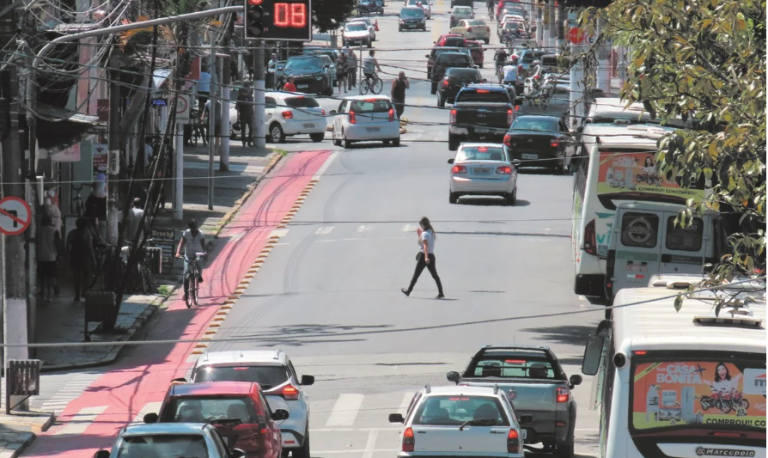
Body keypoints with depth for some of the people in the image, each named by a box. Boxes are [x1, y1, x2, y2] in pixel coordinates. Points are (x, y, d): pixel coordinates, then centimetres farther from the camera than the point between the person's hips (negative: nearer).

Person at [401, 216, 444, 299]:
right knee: (435, 275, 5)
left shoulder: (425, 234, -11)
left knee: (416, 275, 4)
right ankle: (441, 293, -5)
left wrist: (426, 257, -33)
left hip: (424, 256, -8)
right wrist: (420, 235, 25)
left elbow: (425, 245, -24)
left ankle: (408, 291, 14)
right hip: (432, 255, 8)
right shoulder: (432, 233, 14)